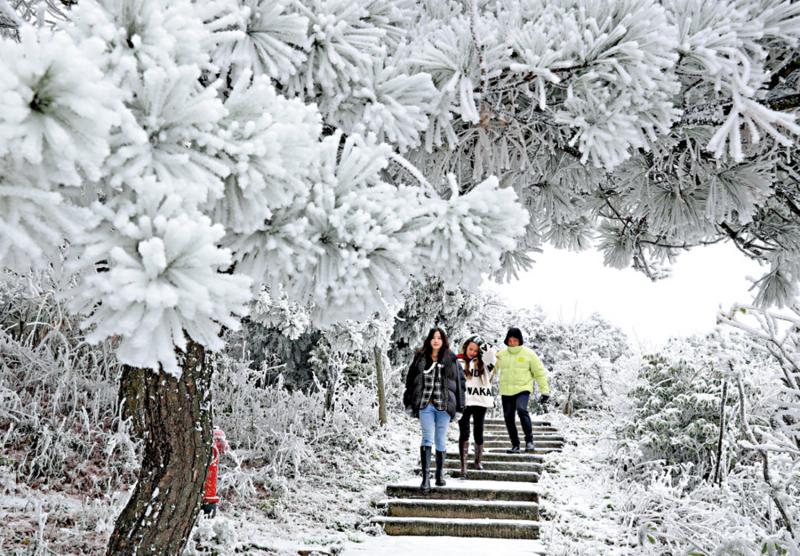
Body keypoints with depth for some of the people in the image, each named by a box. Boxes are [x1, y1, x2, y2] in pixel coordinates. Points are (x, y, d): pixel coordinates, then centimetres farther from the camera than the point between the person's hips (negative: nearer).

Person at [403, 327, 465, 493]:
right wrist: (409, 403, 7)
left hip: (444, 406, 0)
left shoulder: (451, 360, 3)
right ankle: (426, 477, -11)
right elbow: (410, 381, 10)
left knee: (441, 441, 8)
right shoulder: (420, 358, 6)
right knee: (427, 439, -9)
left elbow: (459, 383, 3)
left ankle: (440, 474, 23)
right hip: (425, 405, 0)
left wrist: (459, 408, 0)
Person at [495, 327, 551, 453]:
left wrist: (545, 391, 1)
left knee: (521, 409, -27)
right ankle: (515, 445, 19)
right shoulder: (501, 354, 5)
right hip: (506, 391, 4)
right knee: (508, 417, 4)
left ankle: (529, 440, -15)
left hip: (523, 389, -4)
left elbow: (539, 373, 4)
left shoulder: (528, 354, -1)